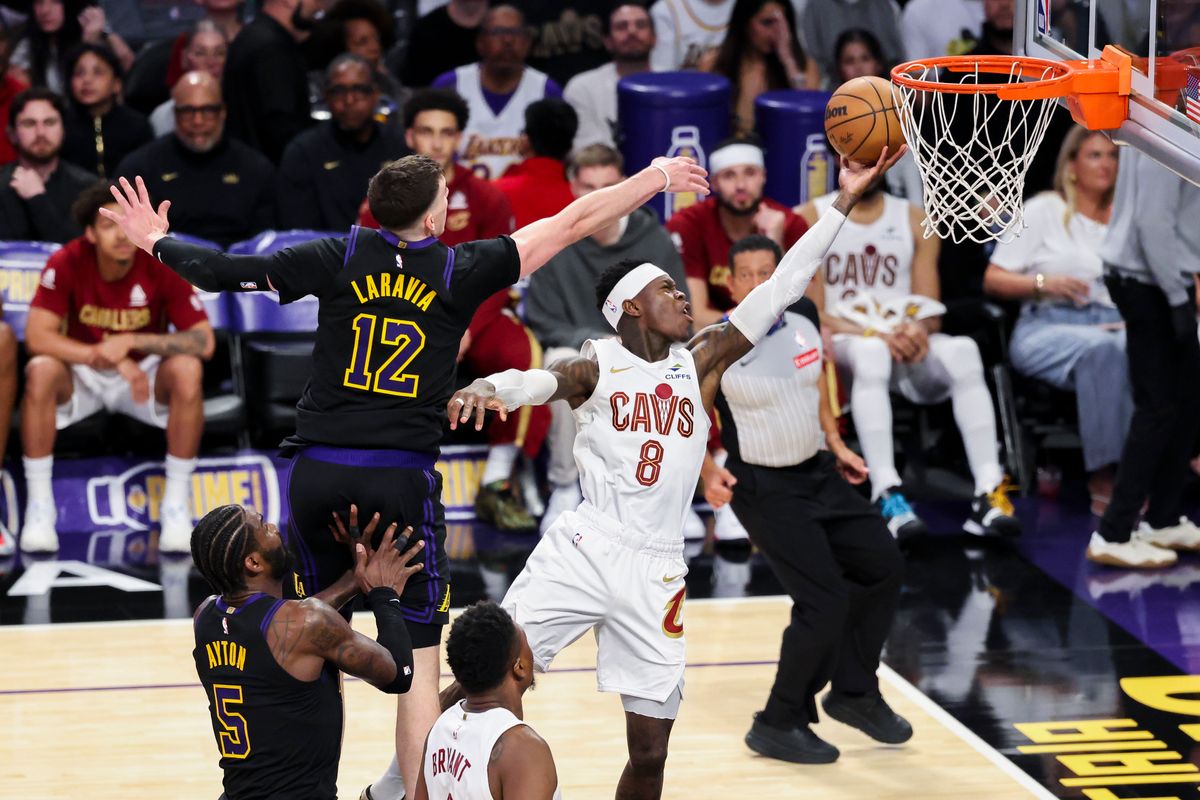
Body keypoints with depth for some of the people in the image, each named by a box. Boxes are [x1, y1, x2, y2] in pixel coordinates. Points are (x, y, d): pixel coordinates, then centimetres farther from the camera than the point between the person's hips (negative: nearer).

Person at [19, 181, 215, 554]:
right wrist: (109, 358, -34)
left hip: (144, 373, 0)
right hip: (81, 376, 0)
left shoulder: (161, 264, -17)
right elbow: (37, 336, -25)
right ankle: (39, 506, -21)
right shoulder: (66, 263, -18)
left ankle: (177, 506, -20)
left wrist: (131, 342, -32)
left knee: (187, 370, -32)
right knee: (41, 370, -33)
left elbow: (204, 341, -21)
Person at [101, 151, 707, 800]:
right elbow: (572, 223, 7)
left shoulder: (338, 258, 3)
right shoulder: (459, 271, 1)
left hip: (317, 474, 3)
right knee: (419, 660, 5)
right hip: (402, 482, -2)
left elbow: (229, 272, 5)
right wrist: (657, 178, 18)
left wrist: (157, 242, 22)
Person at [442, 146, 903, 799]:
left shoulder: (700, 362, 10)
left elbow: (780, 290, 7)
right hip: (583, 550, -3)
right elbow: (540, 381, -21)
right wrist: (487, 388, -44)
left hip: (655, 572, 3)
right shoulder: (597, 364, 1)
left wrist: (843, 203, 3)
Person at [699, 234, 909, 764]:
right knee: (823, 602, -12)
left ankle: (854, 693, 28)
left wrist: (836, 445, 12)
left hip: (818, 472, 7)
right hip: (763, 488, -7)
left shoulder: (804, 318, -4)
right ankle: (778, 726, 4)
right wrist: (707, 473, -24)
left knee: (883, 565, 11)